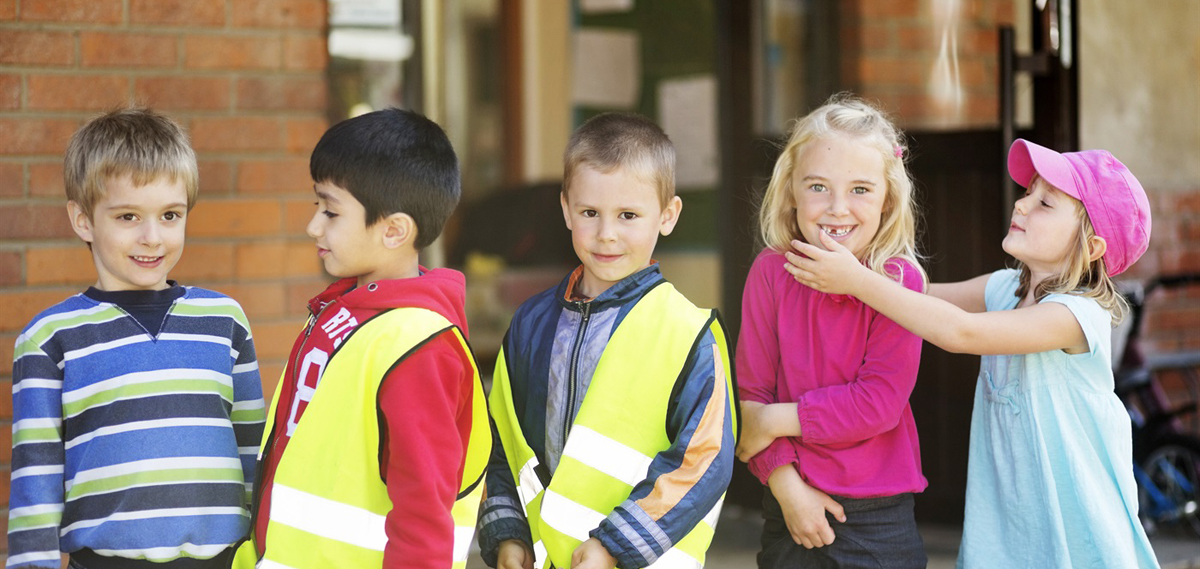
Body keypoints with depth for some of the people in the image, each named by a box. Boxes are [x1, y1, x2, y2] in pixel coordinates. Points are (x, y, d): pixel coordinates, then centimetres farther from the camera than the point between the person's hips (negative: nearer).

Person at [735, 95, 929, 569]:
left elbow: (879, 401, -15)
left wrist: (775, 420, -13)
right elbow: (752, 391, -3)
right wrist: (785, 481, -12)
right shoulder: (771, 272, -2)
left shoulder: (899, 279, -9)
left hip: (878, 517, -2)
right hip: (791, 507, 2)